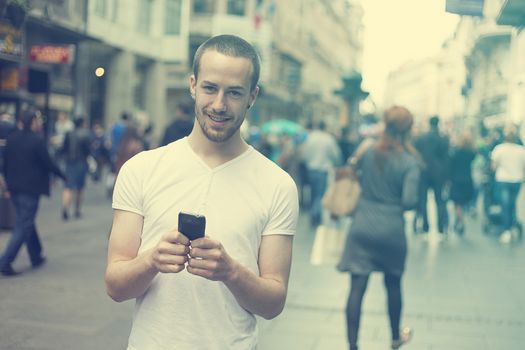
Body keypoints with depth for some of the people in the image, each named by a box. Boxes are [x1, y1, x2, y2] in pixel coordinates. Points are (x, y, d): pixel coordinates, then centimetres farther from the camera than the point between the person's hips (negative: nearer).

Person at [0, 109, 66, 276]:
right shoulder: (37, 141, -17)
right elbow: (48, 163, -13)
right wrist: (62, 175, 4)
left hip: (15, 188, 7)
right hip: (31, 189, -7)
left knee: (27, 222, 20)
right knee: (24, 226, -1)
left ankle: (36, 256, 31)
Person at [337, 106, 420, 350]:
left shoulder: (368, 151, -3)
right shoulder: (409, 161, -11)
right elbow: (409, 201, -16)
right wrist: (396, 203, 5)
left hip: (362, 228, 1)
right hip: (391, 231, -1)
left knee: (357, 288, -1)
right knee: (393, 284, 20)